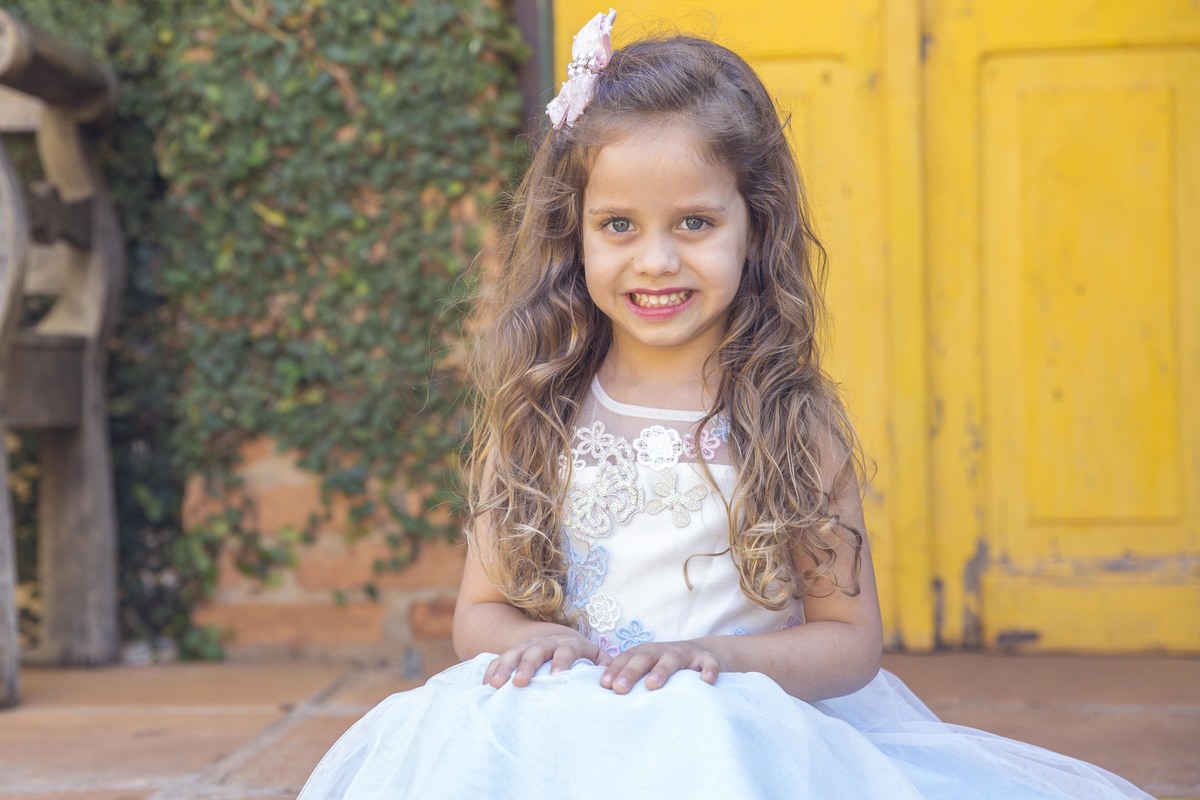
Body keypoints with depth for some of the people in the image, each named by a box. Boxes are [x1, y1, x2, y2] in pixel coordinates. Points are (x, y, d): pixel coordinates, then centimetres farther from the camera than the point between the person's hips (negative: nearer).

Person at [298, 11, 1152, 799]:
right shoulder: (536, 417, 6)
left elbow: (851, 640, 1)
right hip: (560, 732, 2)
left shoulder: (791, 422, 0)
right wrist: (533, 639, -13)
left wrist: (717, 656, -17)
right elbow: (479, 610, 10)